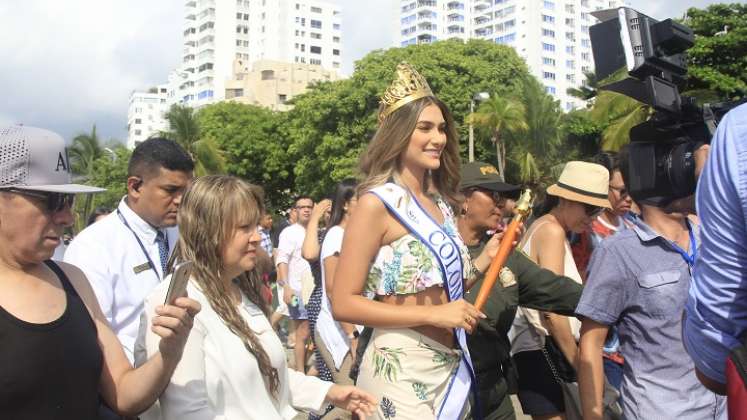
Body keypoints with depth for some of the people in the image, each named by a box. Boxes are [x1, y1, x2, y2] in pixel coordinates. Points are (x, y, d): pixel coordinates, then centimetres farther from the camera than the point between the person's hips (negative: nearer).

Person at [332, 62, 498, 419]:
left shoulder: (441, 202, 9)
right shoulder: (378, 202, -13)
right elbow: (343, 304, -17)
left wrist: (486, 258, 1)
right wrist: (433, 315, -20)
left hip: (451, 365, 8)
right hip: (402, 372, -7)